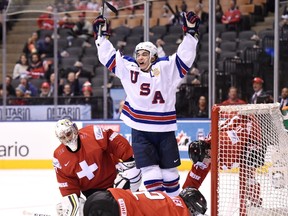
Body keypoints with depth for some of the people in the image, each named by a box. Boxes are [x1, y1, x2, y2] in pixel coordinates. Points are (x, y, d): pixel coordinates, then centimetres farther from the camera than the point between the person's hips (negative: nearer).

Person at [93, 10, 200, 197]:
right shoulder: (128, 68, 3)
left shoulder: (167, 68, -2)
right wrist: (102, 35, 7)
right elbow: (108, 56, 9)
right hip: (140, 131, 0)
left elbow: (185, 56, -7)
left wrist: (191, 33, -16)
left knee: (169, 171, 11)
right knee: (151, 172, -9)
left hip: (165, 131, 0)